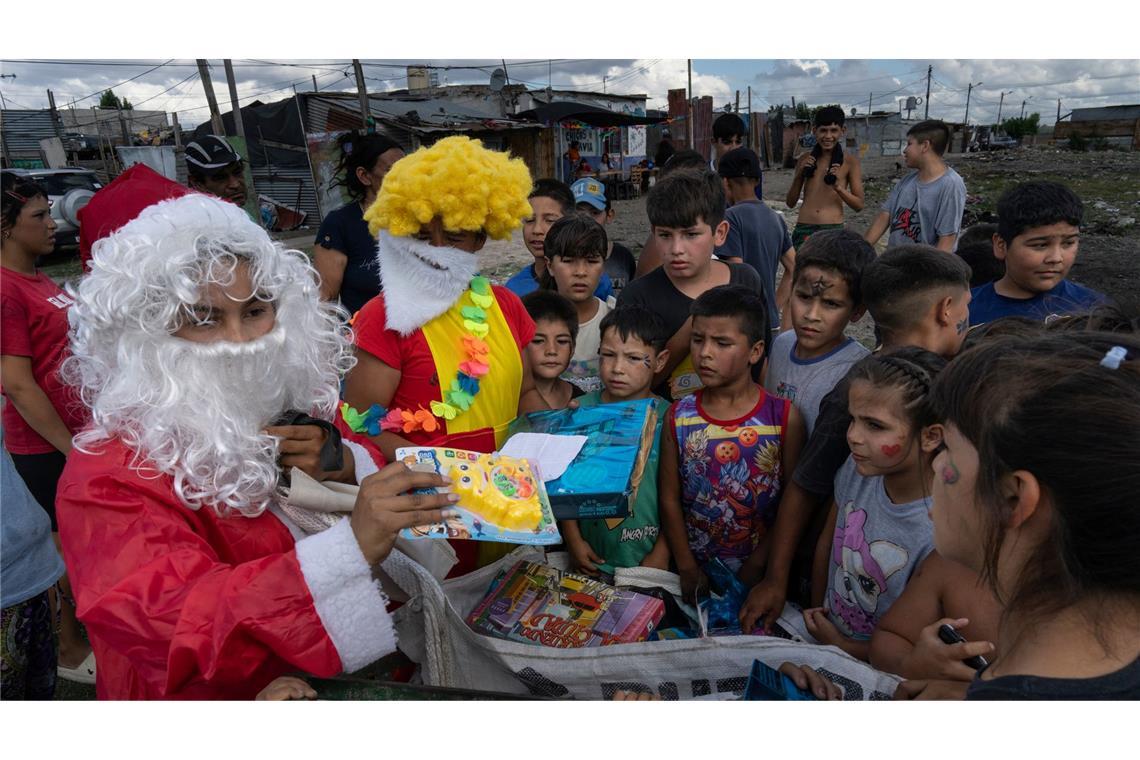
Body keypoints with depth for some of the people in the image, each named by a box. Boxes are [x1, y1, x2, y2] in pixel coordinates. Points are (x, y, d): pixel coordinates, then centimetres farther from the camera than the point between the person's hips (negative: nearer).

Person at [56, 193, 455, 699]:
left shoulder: (292, 403, 1)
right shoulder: (109, 477, -16)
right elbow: (170, 626, -30)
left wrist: (343, 464, -16)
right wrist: (350, 547, -44)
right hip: (225, 694, -6)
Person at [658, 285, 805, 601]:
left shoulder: (784, 417, -9)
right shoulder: (679, 416, -4)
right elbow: (669, 498, -1)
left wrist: (754, 569, -10)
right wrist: (687, 568, -7)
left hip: (758, 575, -1)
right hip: (695, 568, 2)